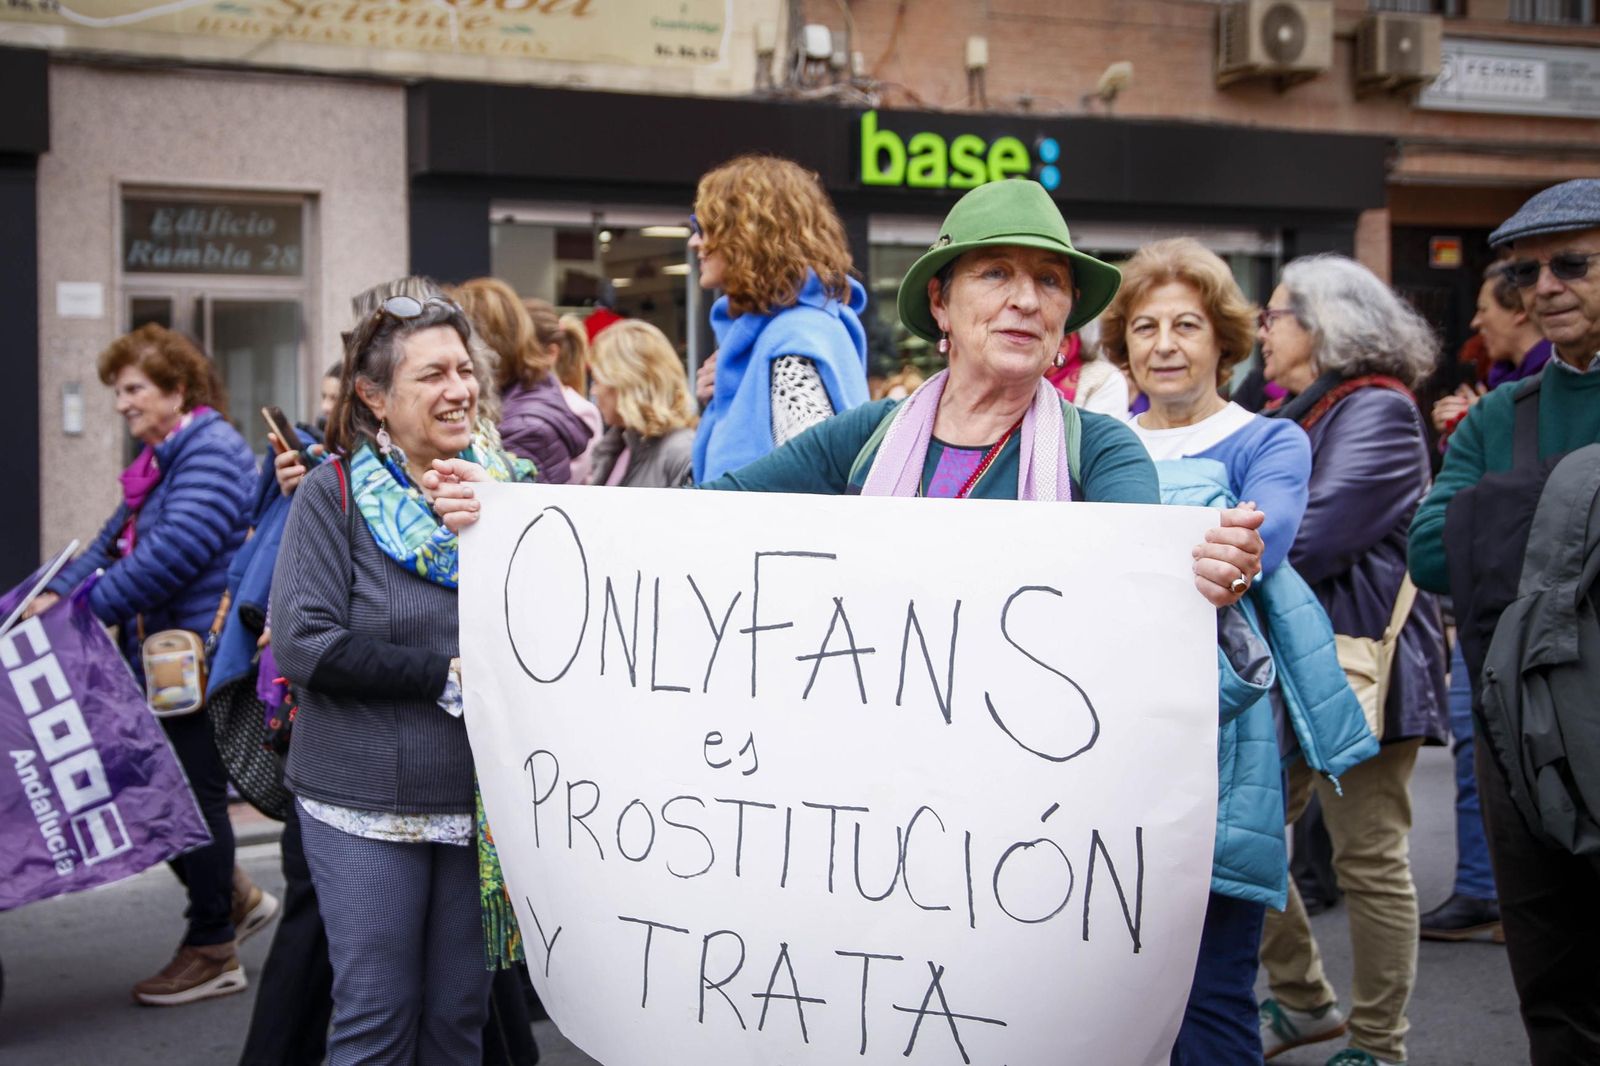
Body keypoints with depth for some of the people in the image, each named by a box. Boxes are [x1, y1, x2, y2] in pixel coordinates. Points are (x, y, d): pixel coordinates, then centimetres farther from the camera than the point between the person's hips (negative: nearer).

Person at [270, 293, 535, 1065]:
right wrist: (448, 674, -16)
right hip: (364, 800, -3)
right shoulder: (334, 493, -6)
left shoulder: (510, 486, 4)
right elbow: (303, 643, -15)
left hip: (483, 796, 3)